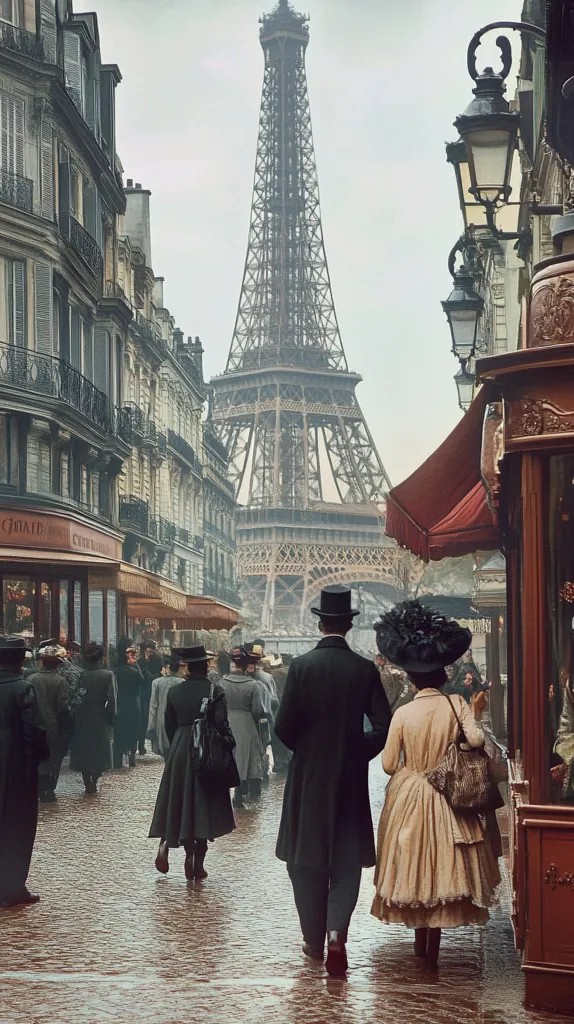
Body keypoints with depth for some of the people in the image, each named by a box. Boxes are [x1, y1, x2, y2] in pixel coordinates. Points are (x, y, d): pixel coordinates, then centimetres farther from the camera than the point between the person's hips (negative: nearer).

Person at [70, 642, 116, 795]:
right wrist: (112, 719, -2)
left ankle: (88, 783, 9)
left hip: (82, 719, 1)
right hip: (101, 719, -1)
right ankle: (94, 782, 11)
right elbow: (112, 700, -12)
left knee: (83, 752, 12)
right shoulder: (108, 675, -11)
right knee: (100, 752, 14)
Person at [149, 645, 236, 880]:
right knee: (204, 804, 3)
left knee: (179, 802, 15)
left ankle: (165, 844, -6)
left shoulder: (175, 691, 1)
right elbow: (221, 724, -13)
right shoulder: (214, 691, -9)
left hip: (179, 750, 3)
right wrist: (229, 745, 1)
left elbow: (169, 725, 7)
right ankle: (197, 864, 3)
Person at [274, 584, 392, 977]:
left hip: (308, 776, 0)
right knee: (346, 859, 7)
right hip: (351, 778, 1)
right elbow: (384, 726, -7)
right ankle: (337, 930, -12)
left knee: (307, 860, 12)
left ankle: (315, 940, 19)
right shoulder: (365, 669, -5)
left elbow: (284, 725, -10)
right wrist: (358, 752, 9)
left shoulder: (302, 666, -8)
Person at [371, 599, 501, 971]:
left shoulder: (403, 714, -7)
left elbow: (389, 764, -6)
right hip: (446, 800, 0)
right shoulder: (456, 704, -8)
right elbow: (476, 739, -21)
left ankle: (421, 940, 24)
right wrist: (475, 713, -3)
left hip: (409, 797, 0)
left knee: (415, 865, 14)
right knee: (441, 867, 6)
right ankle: (431, 951, 7)